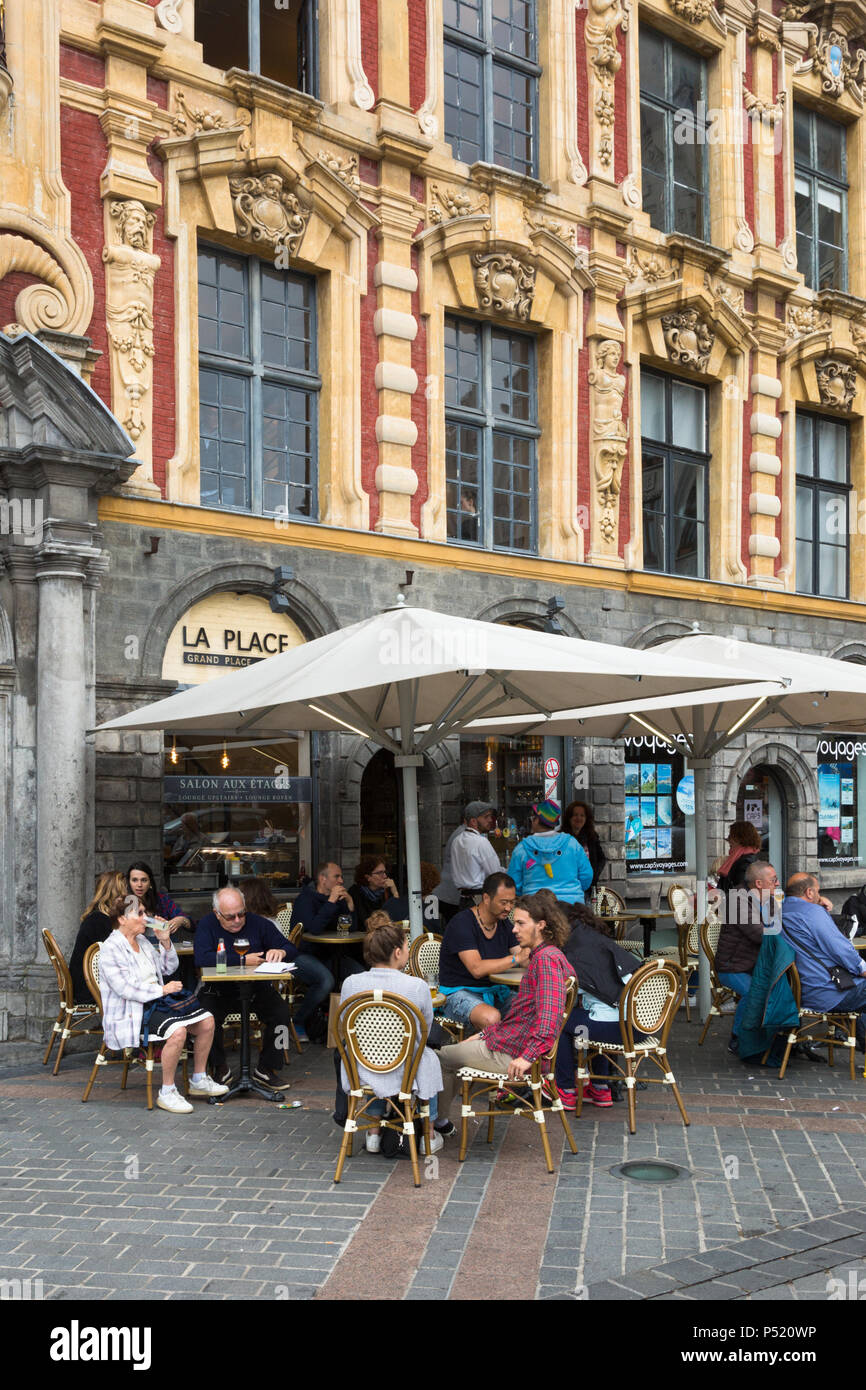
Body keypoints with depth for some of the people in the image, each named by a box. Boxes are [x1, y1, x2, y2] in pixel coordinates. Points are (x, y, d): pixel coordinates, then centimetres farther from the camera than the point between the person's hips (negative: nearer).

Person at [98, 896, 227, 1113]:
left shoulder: (142, 941, 14)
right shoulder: (110, 949, -12)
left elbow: (168, 967, 20)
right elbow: (124, 988, -21)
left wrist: (165, 941, 4)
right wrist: (162, 990, -20)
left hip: (155, 1001, 9)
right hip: (131, 1012, -9)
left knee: (206, 1021, -4)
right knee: (177, 1031, -32)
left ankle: (199, 1080, 11)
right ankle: (166, 1093, -19)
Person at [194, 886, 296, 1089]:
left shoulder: (259, 924, 0)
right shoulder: (206, 926, -5)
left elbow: (292, 950, 1)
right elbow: (201, 958, -23)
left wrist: (281, 952, -25)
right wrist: (242, 961, -22)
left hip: (257, 988, 1)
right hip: (219, 990, -1)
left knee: (281, 1012, -24)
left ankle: (265, 1068, -4)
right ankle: (220, 1069, -5)